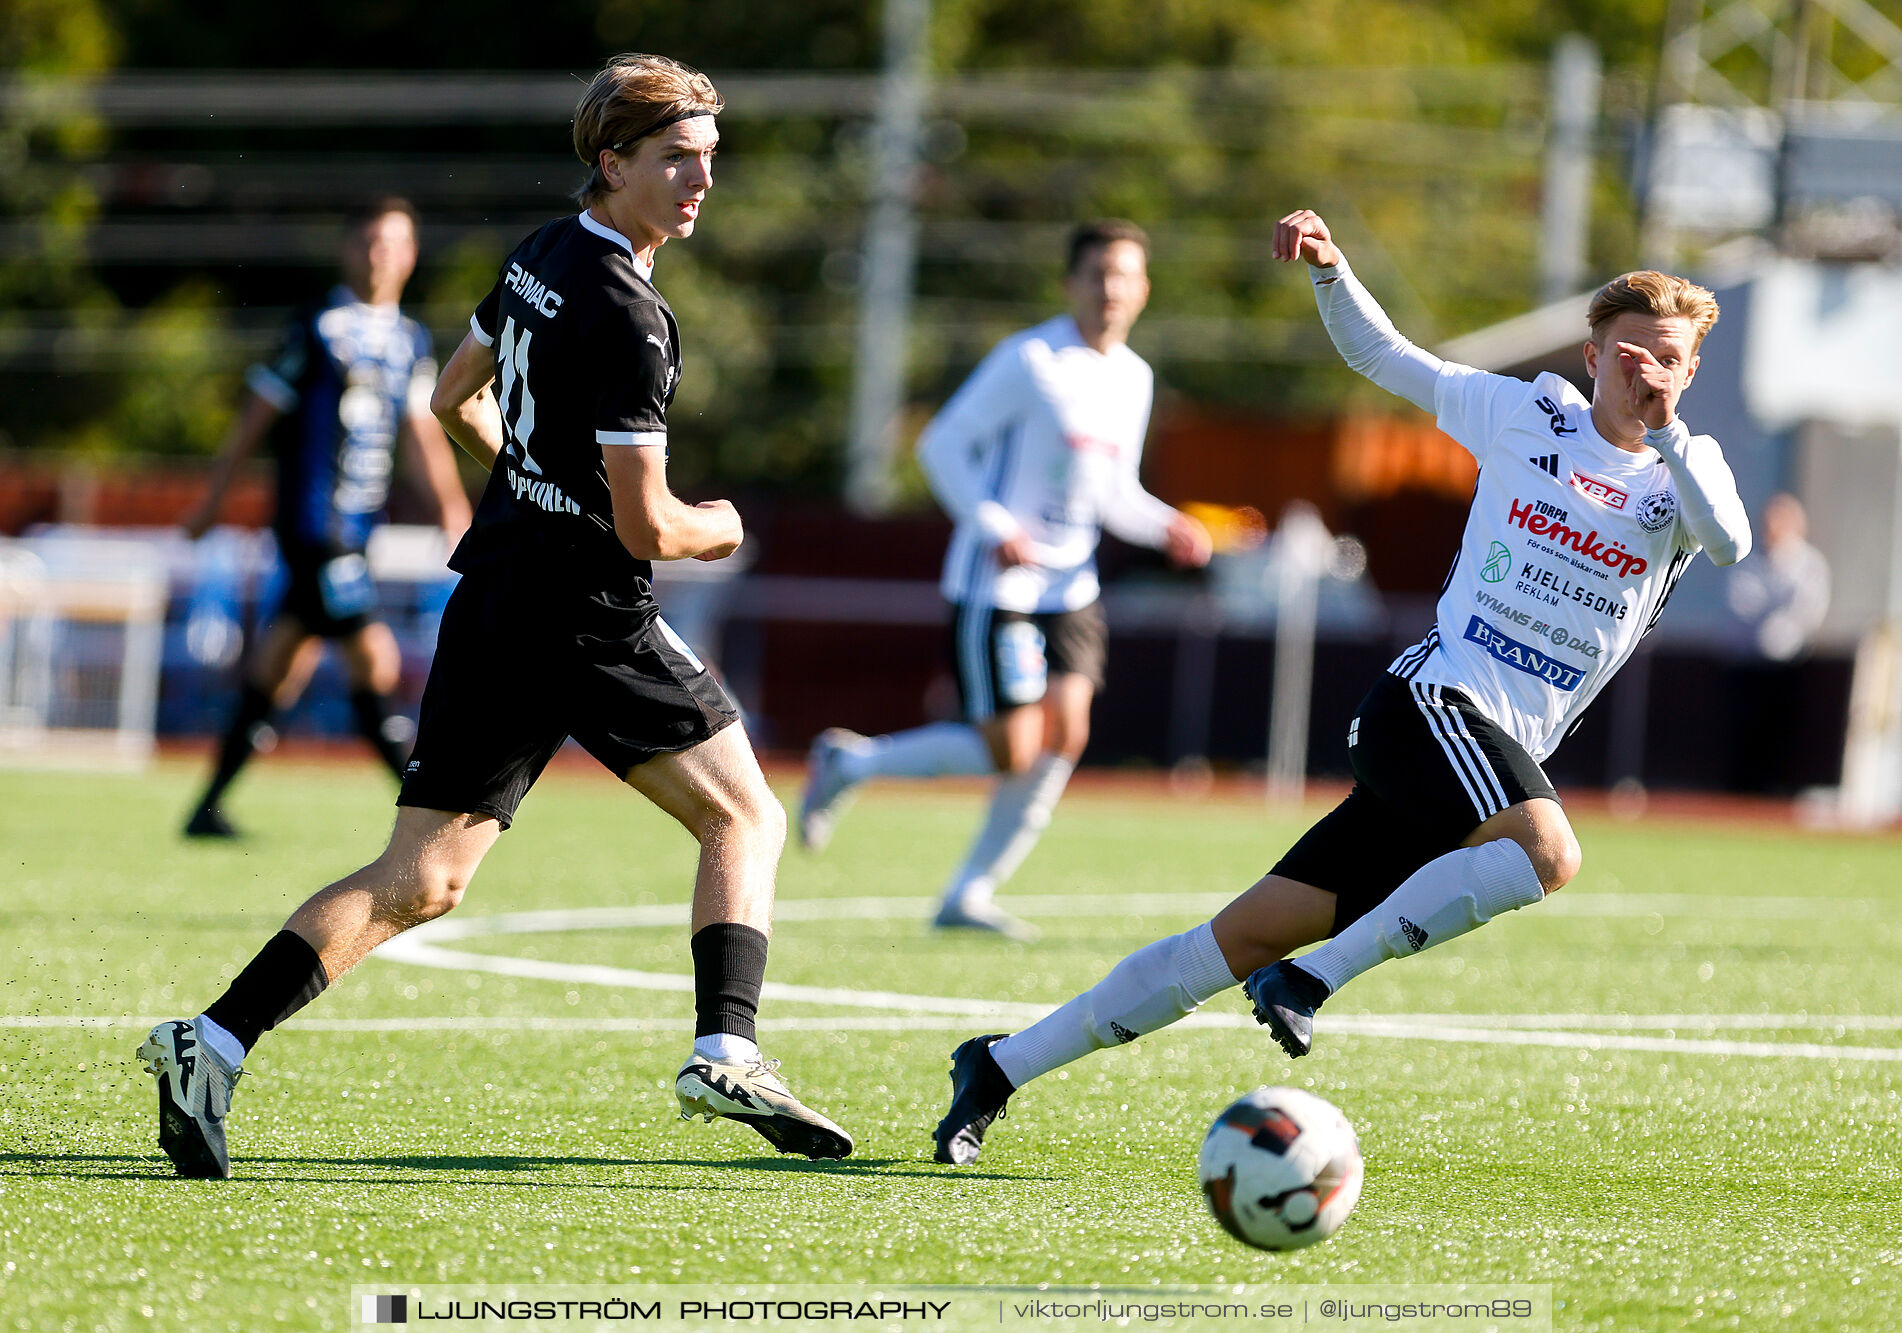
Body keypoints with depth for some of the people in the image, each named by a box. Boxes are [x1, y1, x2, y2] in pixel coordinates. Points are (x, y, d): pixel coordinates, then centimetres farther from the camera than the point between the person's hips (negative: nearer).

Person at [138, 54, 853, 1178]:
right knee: (745, 819, 9)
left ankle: (214, 1042, -8)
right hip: (593, 618, -8)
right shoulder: (628, 318, -17)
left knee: (418, 882, 3)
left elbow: (457, 399, 26)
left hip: (494, 607, 8)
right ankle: (725, 1053, -3)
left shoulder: (541, 257, 10)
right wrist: (718, 530, 4)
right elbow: (646, 528, -17)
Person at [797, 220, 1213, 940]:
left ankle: (969, 895, 4)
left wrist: (1167, 527, 1)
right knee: (1012, 752, -12)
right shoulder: (1029, 361, -12)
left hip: (1070, 585, 7)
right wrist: (993, 528, -23)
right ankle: (847, 761, 10)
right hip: (995, 584, -7)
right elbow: (942, 443, -11)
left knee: (1065, 735, -7)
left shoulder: (1134, 378, 11)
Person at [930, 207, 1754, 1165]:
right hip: (1433, 700, -3)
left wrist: (1664, 428, -24)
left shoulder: (1686, 471, 9)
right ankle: (1312, 981, -24)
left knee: (1254, 933, 2)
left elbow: (1731, 543, -14)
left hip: (1501, 754, 3)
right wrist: (1330, 270, -3)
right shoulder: (1531, 414, 4)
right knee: (1546, 850, -34)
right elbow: (1383, 357, 14)